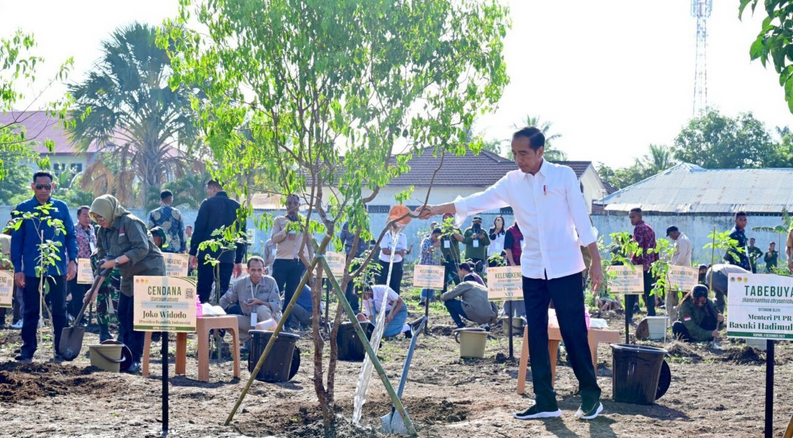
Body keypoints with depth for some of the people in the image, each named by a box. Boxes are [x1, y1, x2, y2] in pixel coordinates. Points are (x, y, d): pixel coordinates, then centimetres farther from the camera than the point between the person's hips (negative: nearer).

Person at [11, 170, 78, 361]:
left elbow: (71, 235, 7)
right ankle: (28, 349, 13)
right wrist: (17, 268, -3)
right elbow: (16, 240, 2)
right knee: (31, 311, 6)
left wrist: (72, 260, -6)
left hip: (58, 269, 1)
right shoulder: (23, 209, 2)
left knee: (59, 310, 7)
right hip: (31, 270, -1)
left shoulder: (61, 207, 4)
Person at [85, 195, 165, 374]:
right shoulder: (104, 231, 7)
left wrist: (115, 261, -30)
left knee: (135, 315, -11)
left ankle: (135, 360, -6)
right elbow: (102, 261, 9)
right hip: (129, 276, 9)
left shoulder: (129, 222, -18)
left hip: (149, 272, -9)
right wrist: (95, 289, 1)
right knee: (123, 314, 8)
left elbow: (142, 249, -27)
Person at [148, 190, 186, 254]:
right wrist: (183, 249, 14)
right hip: (174, 248, 0)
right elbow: (182, 232, 7)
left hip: (158, 249, 0)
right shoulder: (177, 213, 4)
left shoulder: (154, 214, 2)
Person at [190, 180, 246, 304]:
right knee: (223, 292, 5)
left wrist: (193, 252, 1)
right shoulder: (237, 207, 10)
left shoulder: (208, 203, -1)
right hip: (228, 257, 3)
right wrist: (238, 261, 16)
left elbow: (199, 229, -6)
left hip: (207, 255, -3)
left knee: (203, 290, 0)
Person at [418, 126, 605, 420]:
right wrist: (435, 210, -11)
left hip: (565, 267, -4)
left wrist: (596, 262, -6)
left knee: (574, 333, -2)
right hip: (532, 269, 5)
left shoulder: (563, 176, -6)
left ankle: (590, 397, 11)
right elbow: (477, 201, 0)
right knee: (536, 336, 5)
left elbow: (582, 219, -5)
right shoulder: (512, 182, 4)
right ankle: (545, 401, 11)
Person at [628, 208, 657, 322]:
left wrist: (632, 262, -15)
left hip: (640, 265, -8)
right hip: (650, 266, 8)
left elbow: (639, 247, -18)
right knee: (649, 292, 8)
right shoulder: (649, 228, 18)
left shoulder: (638, 228, -9)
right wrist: (655, 262, 20)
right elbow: (655, 248, 18)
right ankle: (651, 315, 6)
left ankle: (628, 317, -5)